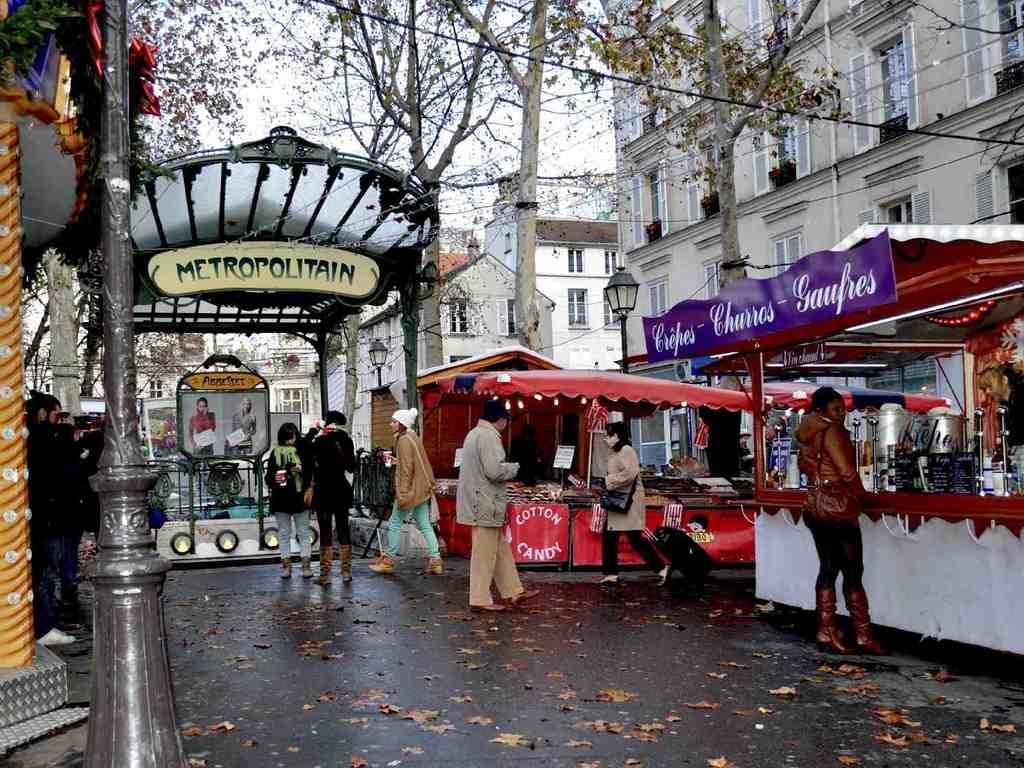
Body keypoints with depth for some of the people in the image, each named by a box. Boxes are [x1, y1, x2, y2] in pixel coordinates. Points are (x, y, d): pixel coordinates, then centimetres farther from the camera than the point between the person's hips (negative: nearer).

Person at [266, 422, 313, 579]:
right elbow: (269, 476, 6)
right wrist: (274, 480, -14)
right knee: (284, 532, 7)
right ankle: (286, 565, 13)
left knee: (303, 532, 3)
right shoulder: (275, 453, 5)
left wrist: (301, 470, -18)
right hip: (281, 499, 1)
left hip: (300, 497, -1)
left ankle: (306, 564, 6)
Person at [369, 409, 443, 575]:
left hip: (410, 489, -9)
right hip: (422, 489, 9)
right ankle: (436, 561, 4)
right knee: (425, 525, 7)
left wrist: (403, 492, -19)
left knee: (394, 523, 2)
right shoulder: (413, 437, 14)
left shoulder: (404, 440, -14)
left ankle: (388, 560, 10)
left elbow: (406, 468, -19)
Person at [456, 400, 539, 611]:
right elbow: (495, 470, -25)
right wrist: (514, 467, -7)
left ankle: (513, 592, 23)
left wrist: (507, 467, 16)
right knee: (485, 552, -2)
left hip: (480, 503, 11)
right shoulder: (489, 436, -17)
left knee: (500, 548, 16)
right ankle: (480, 599, 5)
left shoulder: (474, 433, 16)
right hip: (485, 505, -11)